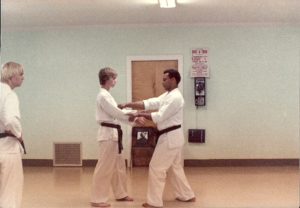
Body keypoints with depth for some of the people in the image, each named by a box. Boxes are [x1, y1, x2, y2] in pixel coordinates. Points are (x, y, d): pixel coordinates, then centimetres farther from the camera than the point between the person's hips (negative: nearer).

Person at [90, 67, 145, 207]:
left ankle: (120, 194, 29)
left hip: (113, 134, 11)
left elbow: (116, 113, 17)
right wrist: (135, 119, -10)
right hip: (108, 134, -11)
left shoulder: (107, 95, 17)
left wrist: (134, 119, 9)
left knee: (119, 166, 17)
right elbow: (116, 113, -18)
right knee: (104, 167, -6)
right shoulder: (103, 96, -15)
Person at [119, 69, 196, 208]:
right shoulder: (167, 95, 13)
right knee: (175, 167, 20)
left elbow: (159, 117, -23)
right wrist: (127, 105, -2)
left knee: (156, 167, -4)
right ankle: (187, 195, 30)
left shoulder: (175, 98, -19)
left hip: (170, 137, -11)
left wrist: (140, 114, -14)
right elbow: (149, 103, 6)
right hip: (172, 137, 11)